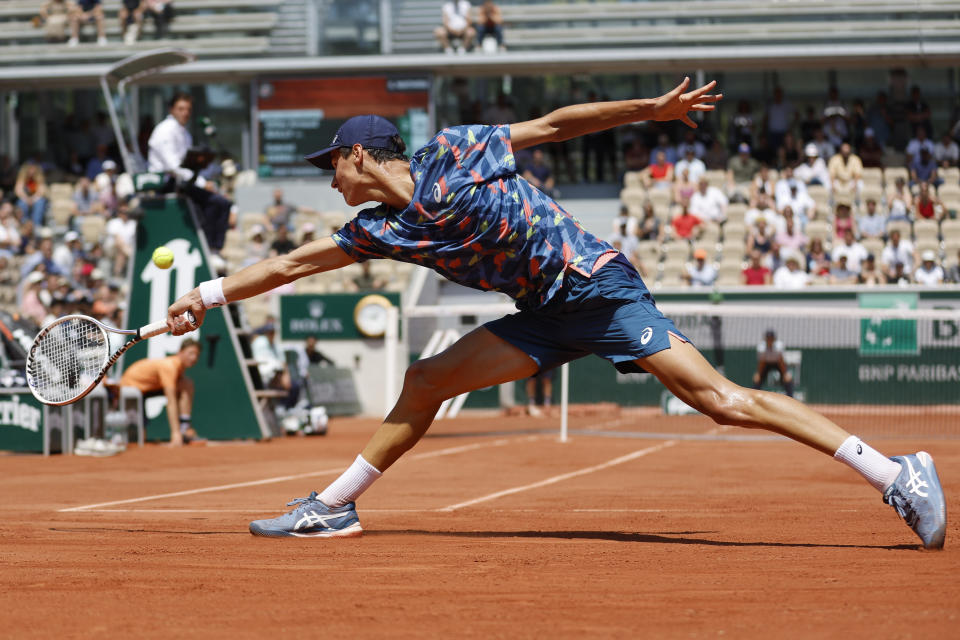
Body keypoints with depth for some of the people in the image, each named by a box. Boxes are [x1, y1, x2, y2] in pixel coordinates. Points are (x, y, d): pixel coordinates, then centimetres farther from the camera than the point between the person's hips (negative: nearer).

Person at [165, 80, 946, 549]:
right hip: (545, 317, 7)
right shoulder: (380, 229, 9)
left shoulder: (455, 153, -8)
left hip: (598, 285, -7)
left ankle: (895, 472, -20)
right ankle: (335, 506, 14)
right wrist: (215, 292, 10)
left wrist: (649, 109, -8)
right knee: (426, 382, 2)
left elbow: (552, 124, -3)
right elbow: (292, 264, 15)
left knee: (719, 397, -17)